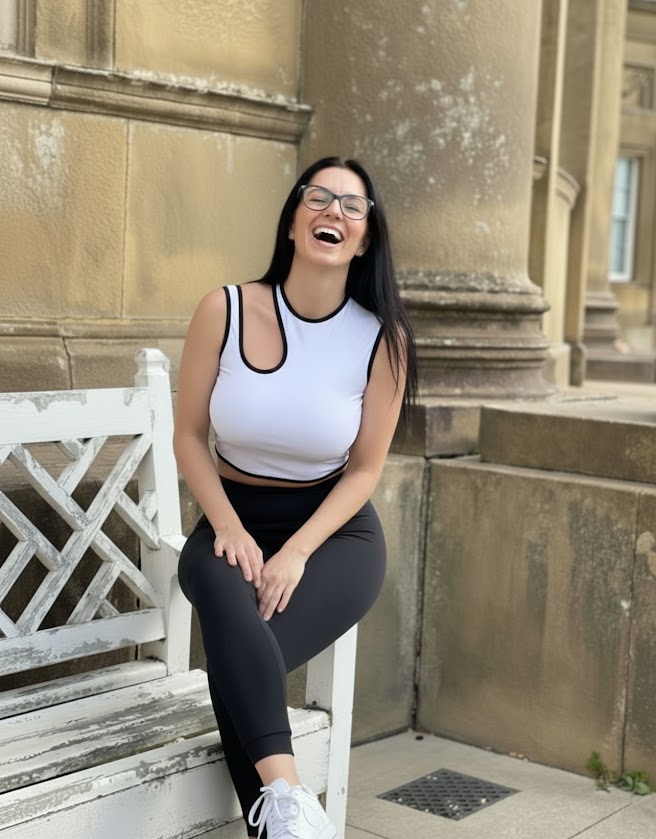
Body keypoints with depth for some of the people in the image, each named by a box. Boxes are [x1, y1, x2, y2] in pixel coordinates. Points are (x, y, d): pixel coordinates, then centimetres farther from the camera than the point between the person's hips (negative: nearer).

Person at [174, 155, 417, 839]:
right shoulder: (225, 311, -7)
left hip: (335, 531, -1)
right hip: (232, 520, 1)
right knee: (230, 607, -35)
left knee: (237, 655, -29)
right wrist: (229, 529, -14)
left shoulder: (382, 339, -8)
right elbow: (189, 436, 0)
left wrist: (297, 552, -16)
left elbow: (364, 469, -3)